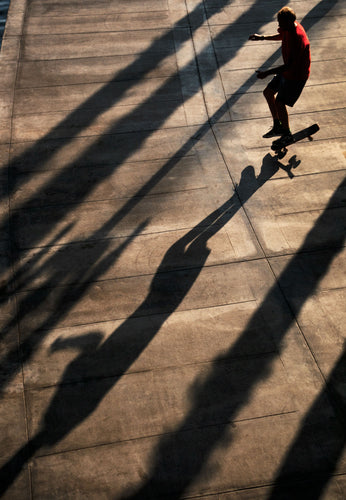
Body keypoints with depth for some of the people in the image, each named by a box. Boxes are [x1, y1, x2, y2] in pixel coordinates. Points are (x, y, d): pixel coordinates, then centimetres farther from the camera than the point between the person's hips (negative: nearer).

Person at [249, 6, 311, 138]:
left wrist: (266, 73, -35)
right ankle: (277, 126, 27)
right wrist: (262, 37, 12)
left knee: (279, 103, -6)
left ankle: (286, 133, 16)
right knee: (268, 92, 15)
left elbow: (289, 66, -34)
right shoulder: (288, 28, -5)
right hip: (287, 71, 10)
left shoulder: (298, 39, -34)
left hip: (296, 76, -10)